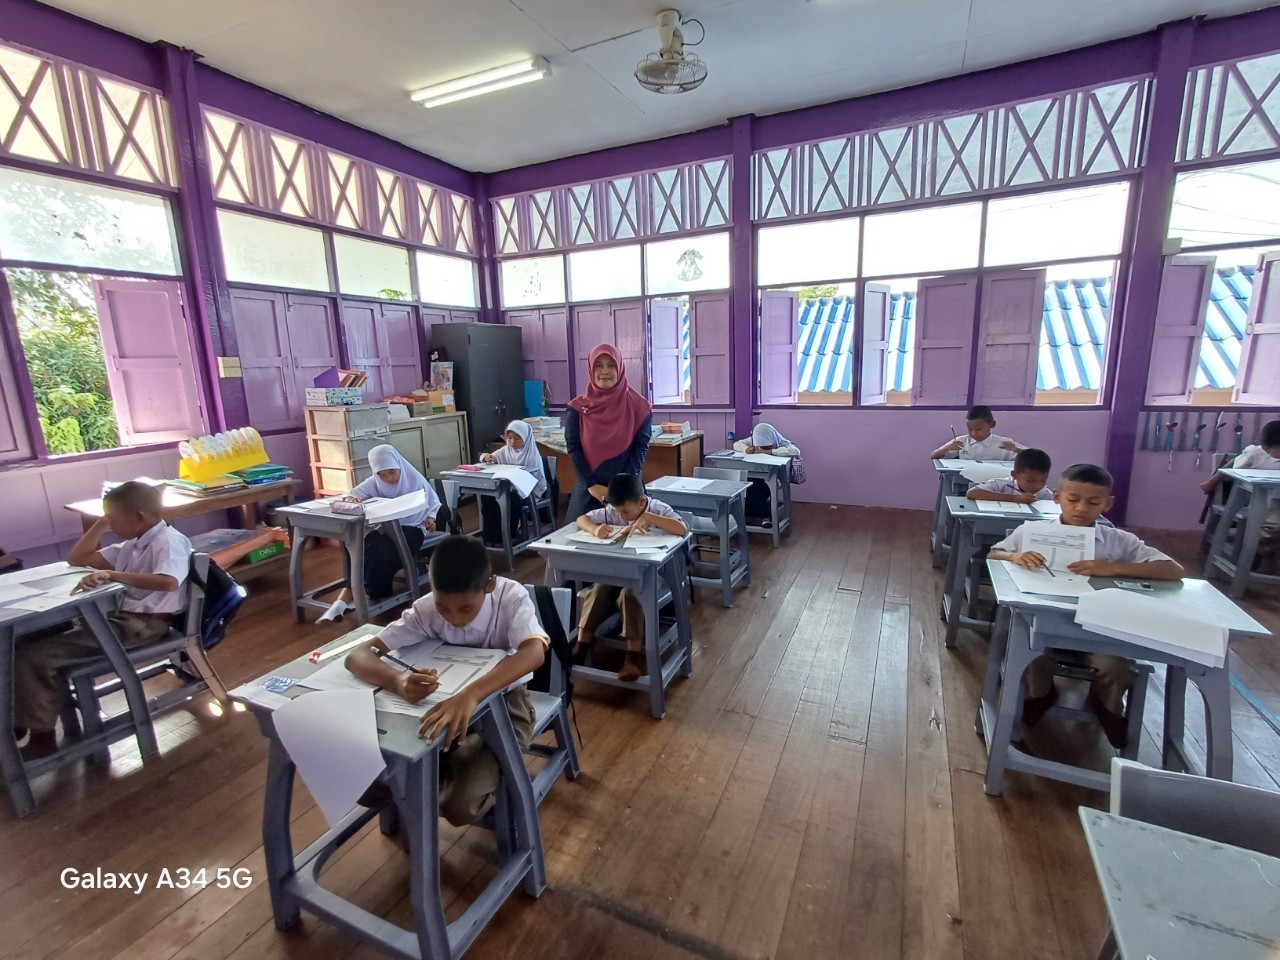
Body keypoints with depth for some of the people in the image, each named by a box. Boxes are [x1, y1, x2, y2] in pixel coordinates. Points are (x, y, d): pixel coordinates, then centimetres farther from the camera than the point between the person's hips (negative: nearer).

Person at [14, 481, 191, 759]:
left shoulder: (169, 541, -15)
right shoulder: (132, 544, 16)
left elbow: (169, 582, -34)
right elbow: (76, 558, 24)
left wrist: (113, 574, -34)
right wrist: (101, 523, 14)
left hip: (142, 624, -10)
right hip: (117, 616, 10)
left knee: (31, 657, -13)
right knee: (25, 642, 4)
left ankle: (42, 737, 0)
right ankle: (21, 721, 14)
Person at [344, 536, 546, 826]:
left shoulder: (512, 597, -25)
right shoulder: (425, 609, -17)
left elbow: (535, 651, -42)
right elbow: (357, 656, -20)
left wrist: (471, 694, -57)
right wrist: (398, 680, -43)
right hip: (445, 704, 3)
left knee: (461, 806, -23)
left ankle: (494, 782, 9)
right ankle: (444, 774, 13)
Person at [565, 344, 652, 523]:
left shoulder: (639, 406, -3)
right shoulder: (577, 408, 0)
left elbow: (641, 447, -4)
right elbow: (573, 448, -2)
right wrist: (591, 485, -10)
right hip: (588, 488, 1)